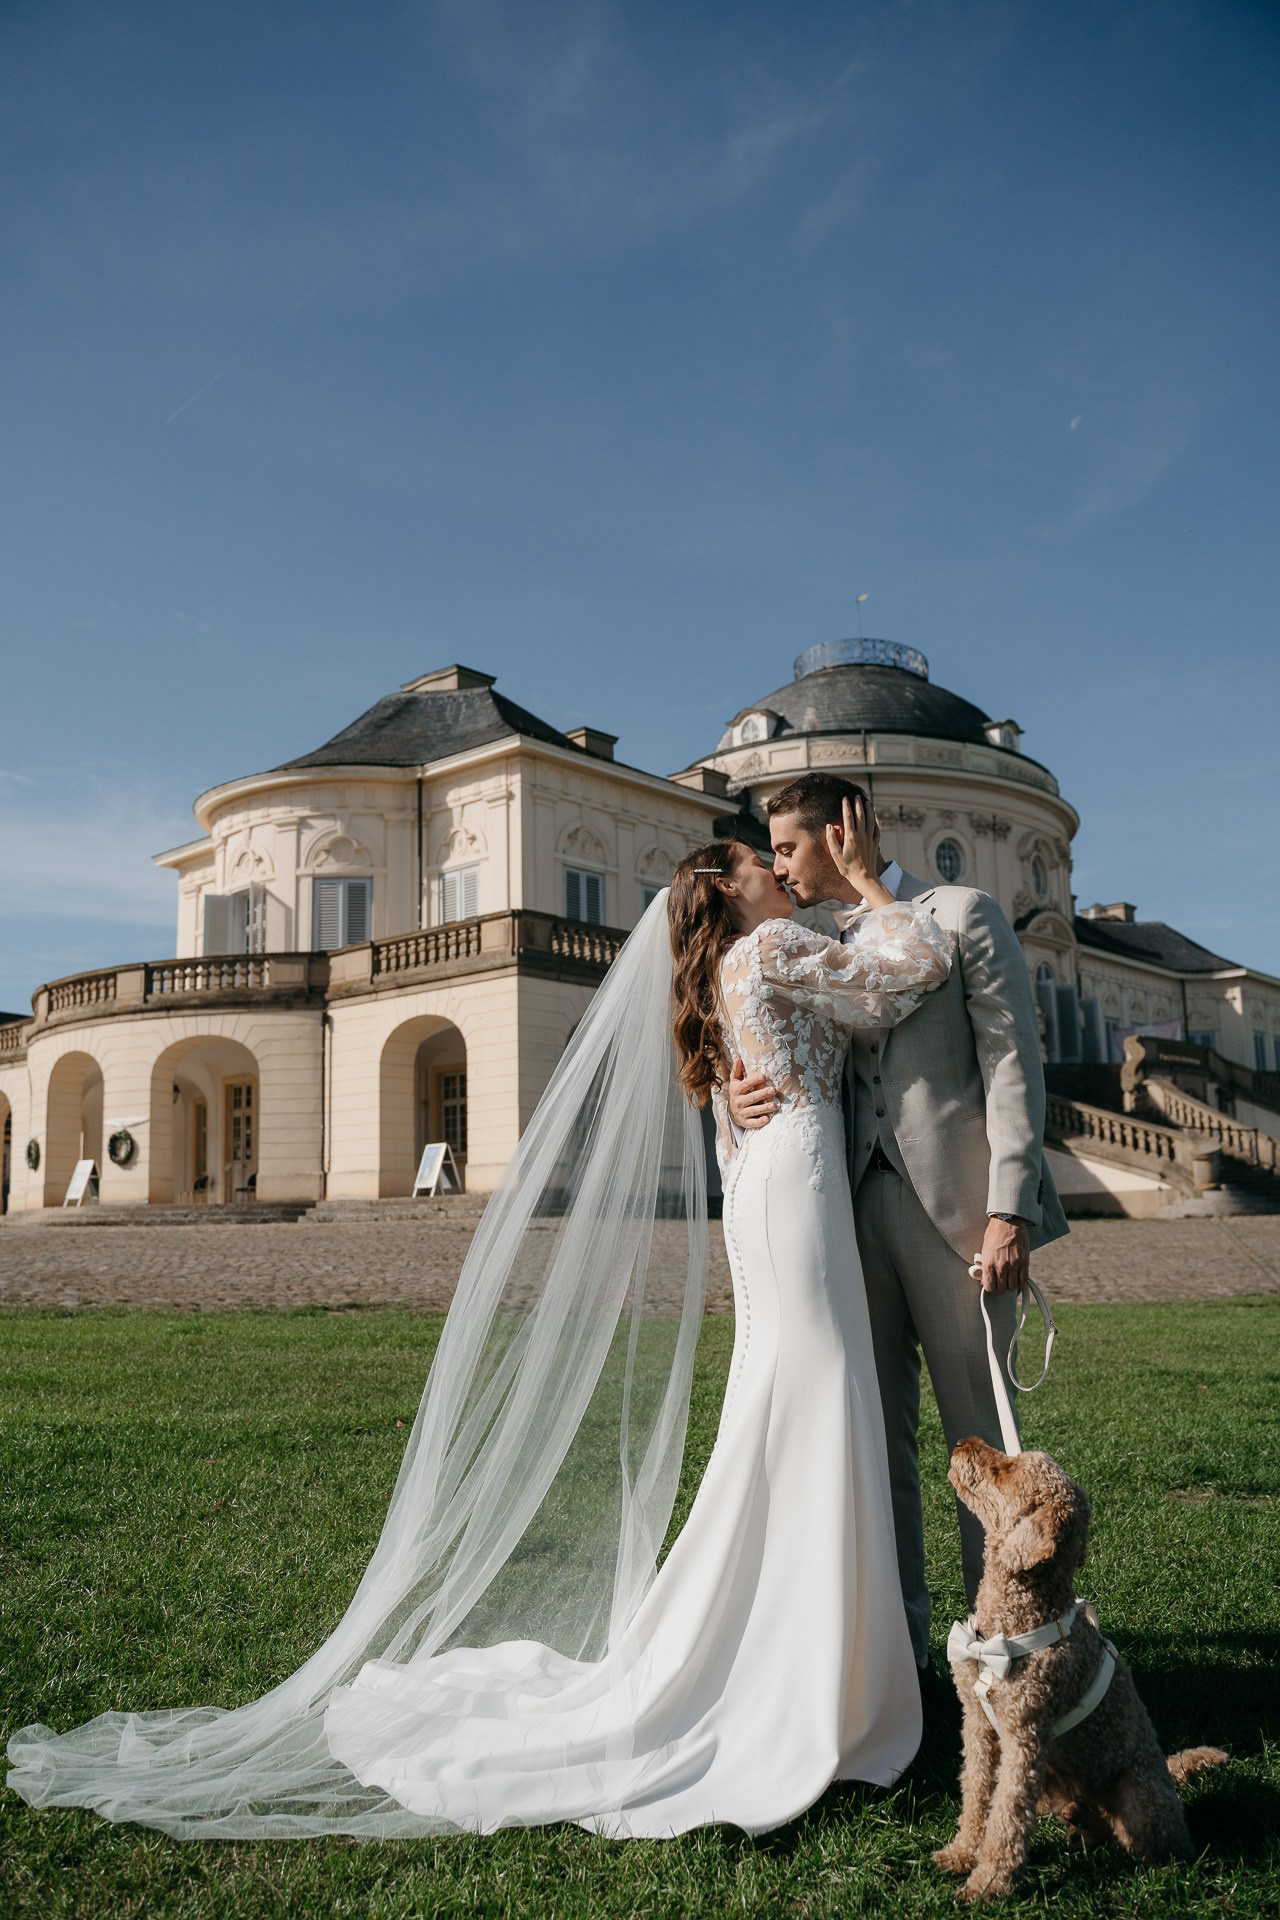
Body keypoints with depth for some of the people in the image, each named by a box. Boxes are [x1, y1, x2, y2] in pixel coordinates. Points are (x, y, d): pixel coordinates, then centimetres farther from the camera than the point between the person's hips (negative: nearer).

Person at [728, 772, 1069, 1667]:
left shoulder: (961, 915, 1)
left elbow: (1013, 1063, -6)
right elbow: (801, 1078, 15)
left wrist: (1008, 1209, -14)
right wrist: (745, 1101, -9)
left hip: (954, 1205, -5)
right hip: (859, 1201, 5)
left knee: (979, 1430, 3)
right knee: (878, 1429, 10)